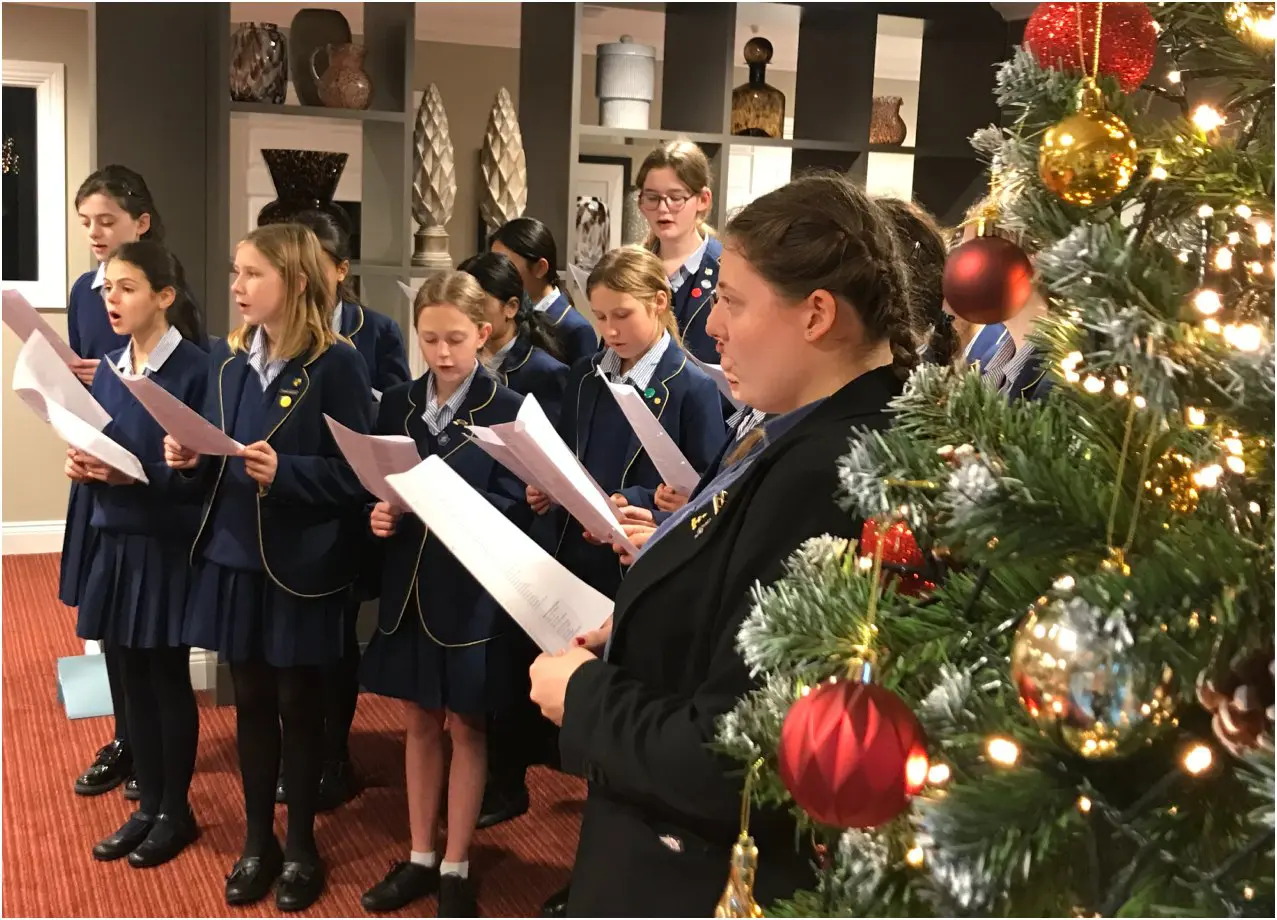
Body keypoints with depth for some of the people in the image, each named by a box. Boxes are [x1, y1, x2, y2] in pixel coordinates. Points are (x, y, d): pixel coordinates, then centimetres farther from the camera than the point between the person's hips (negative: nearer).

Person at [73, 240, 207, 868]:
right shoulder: (108, 369, 8)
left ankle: (176, 813, 22)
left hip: (169, 544, -6)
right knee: (133, 679, 13)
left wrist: (134, 474, -25)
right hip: (116, 540, 6)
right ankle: (148, 806, 27)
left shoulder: (195, 370, -13)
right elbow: (96, 449, 14)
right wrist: (83, 466, -7)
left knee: (168, 679, 6)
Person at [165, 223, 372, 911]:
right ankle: (257, 840, 31)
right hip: (233, 555, 5)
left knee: (299, 704, 9)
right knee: (250, 700, 15)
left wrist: (286, 472, -26)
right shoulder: (227, 358, 6)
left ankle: (301, 846, 27)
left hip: (301, 563, -5)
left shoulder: (335, 363, -12)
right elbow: (216, 459, 13)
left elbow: (357, 469, -13)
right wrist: (191, 458, -8)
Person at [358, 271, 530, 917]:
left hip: (473, 589, -4)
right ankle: (419, 858, 29)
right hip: (408, 585, 4)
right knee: (419, 724, 15)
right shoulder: (398, 404, 5)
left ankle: (455, 868, 21)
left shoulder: (508, 410, -9)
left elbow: (515, 509, -13)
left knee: (465, 728, 8)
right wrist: (379, 516, -13)